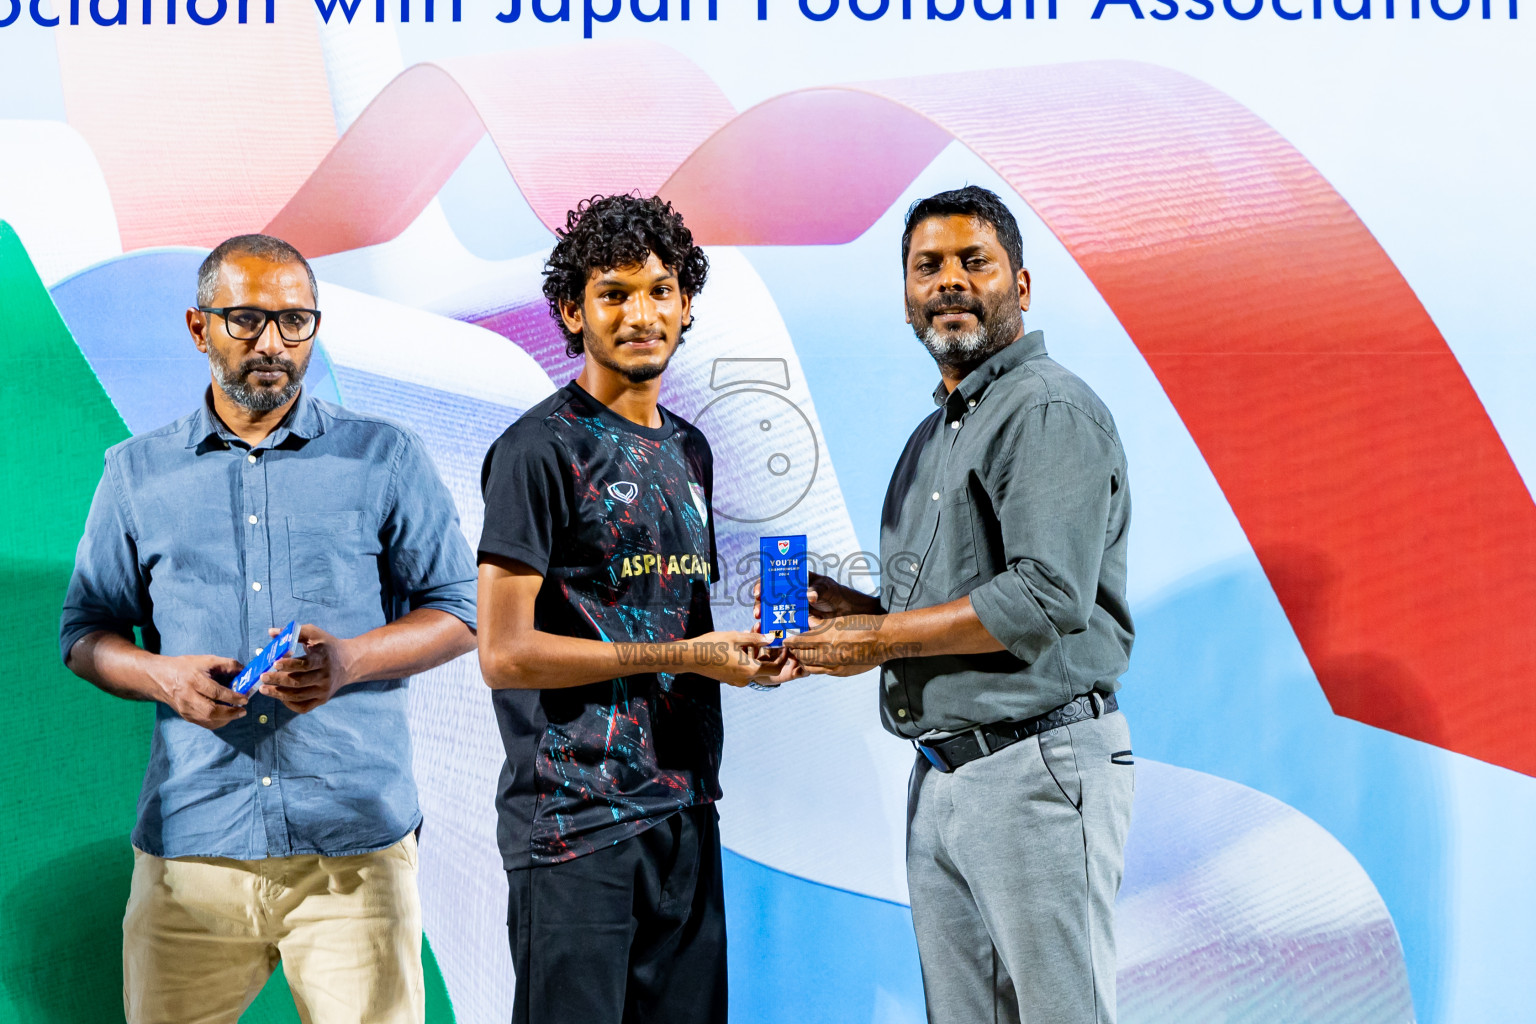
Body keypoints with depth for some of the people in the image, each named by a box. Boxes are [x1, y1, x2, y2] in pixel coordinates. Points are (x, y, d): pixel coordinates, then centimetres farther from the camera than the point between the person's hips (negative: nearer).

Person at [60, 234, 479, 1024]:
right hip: (191, 841, 1)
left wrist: (349, 660, -12)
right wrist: (162, 676, -8)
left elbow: (459, 613, 7)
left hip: (355, 842, -1)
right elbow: (84, 632, 15)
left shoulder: (385, 460, 7)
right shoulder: (137, 473, 12)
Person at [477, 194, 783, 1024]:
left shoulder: (688, 449, 17)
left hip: (684, 810, 7)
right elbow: (505, 654, -14)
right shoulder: (540, 448, -8)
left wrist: (749, 641, 1)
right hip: (575, 824, -7)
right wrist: (681, 656, -13)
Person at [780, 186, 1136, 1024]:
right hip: (940, 779, 9)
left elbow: (1048, 597, -22)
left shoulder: (1050, 411, -10)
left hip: (1037, 772, -9)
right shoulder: (932, 435, 20)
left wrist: (880, 636, -14)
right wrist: (854, 608, 6)